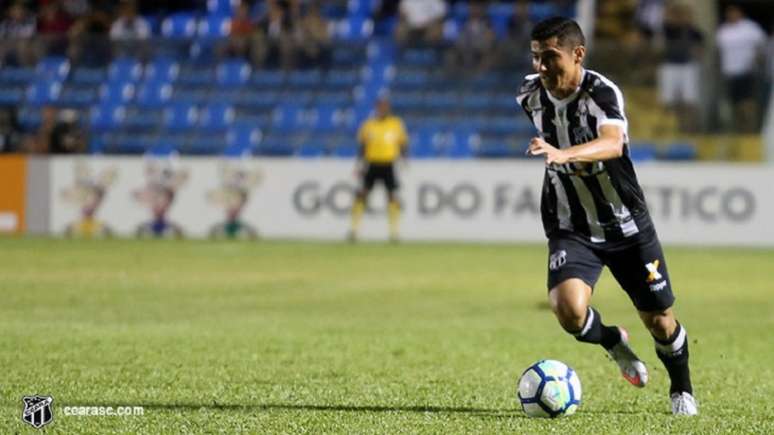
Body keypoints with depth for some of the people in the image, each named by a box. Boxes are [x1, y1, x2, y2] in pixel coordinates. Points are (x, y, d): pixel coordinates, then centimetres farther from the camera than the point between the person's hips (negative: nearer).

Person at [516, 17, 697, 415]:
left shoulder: (601, 93, -23)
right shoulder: (530, 95, -7)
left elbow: (612, 144, -45)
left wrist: (563, 154, -61)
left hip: (626, 225, -2)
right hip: (571, 230, 2)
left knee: (659, 319, 7)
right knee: (569, 309, -24)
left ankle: (681, 389, 38)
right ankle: (613, 343, 11)